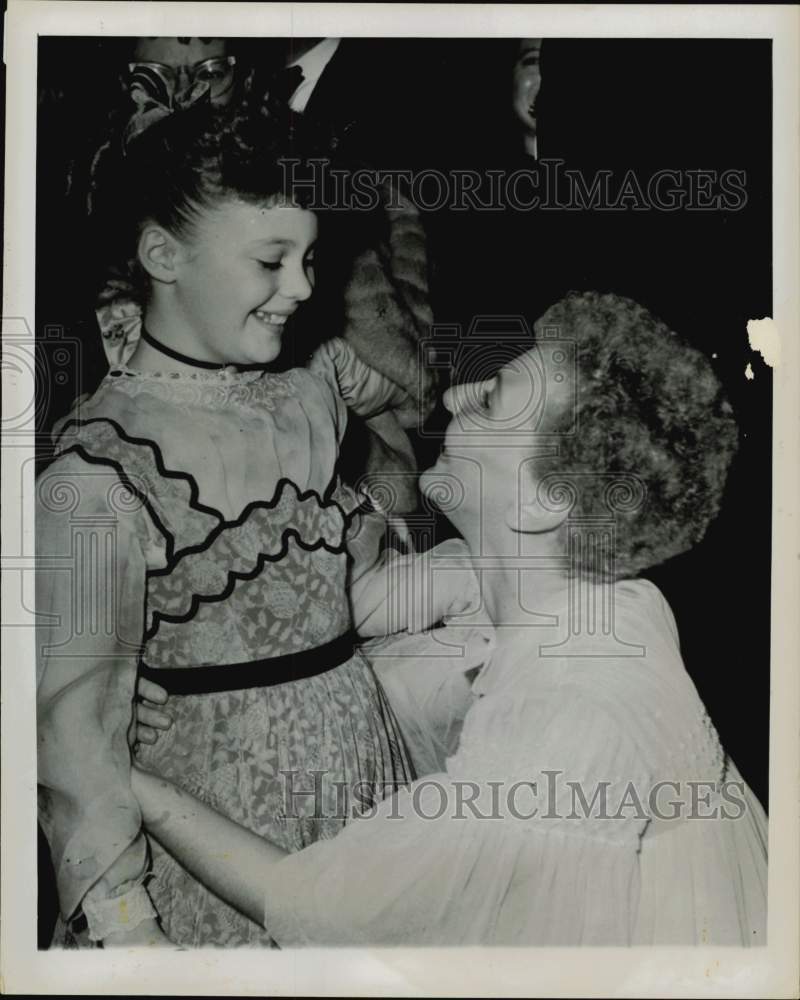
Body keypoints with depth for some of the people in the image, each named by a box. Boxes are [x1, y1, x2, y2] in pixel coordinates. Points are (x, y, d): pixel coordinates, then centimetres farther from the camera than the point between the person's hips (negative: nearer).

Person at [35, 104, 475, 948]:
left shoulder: (304, 397, 1)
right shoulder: (98, 471, -19)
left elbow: (360, 596, 5)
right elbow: (72, 721, -16)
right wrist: (125, 921, -19)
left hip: (365, 750, 6)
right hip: (230, 796, -6)